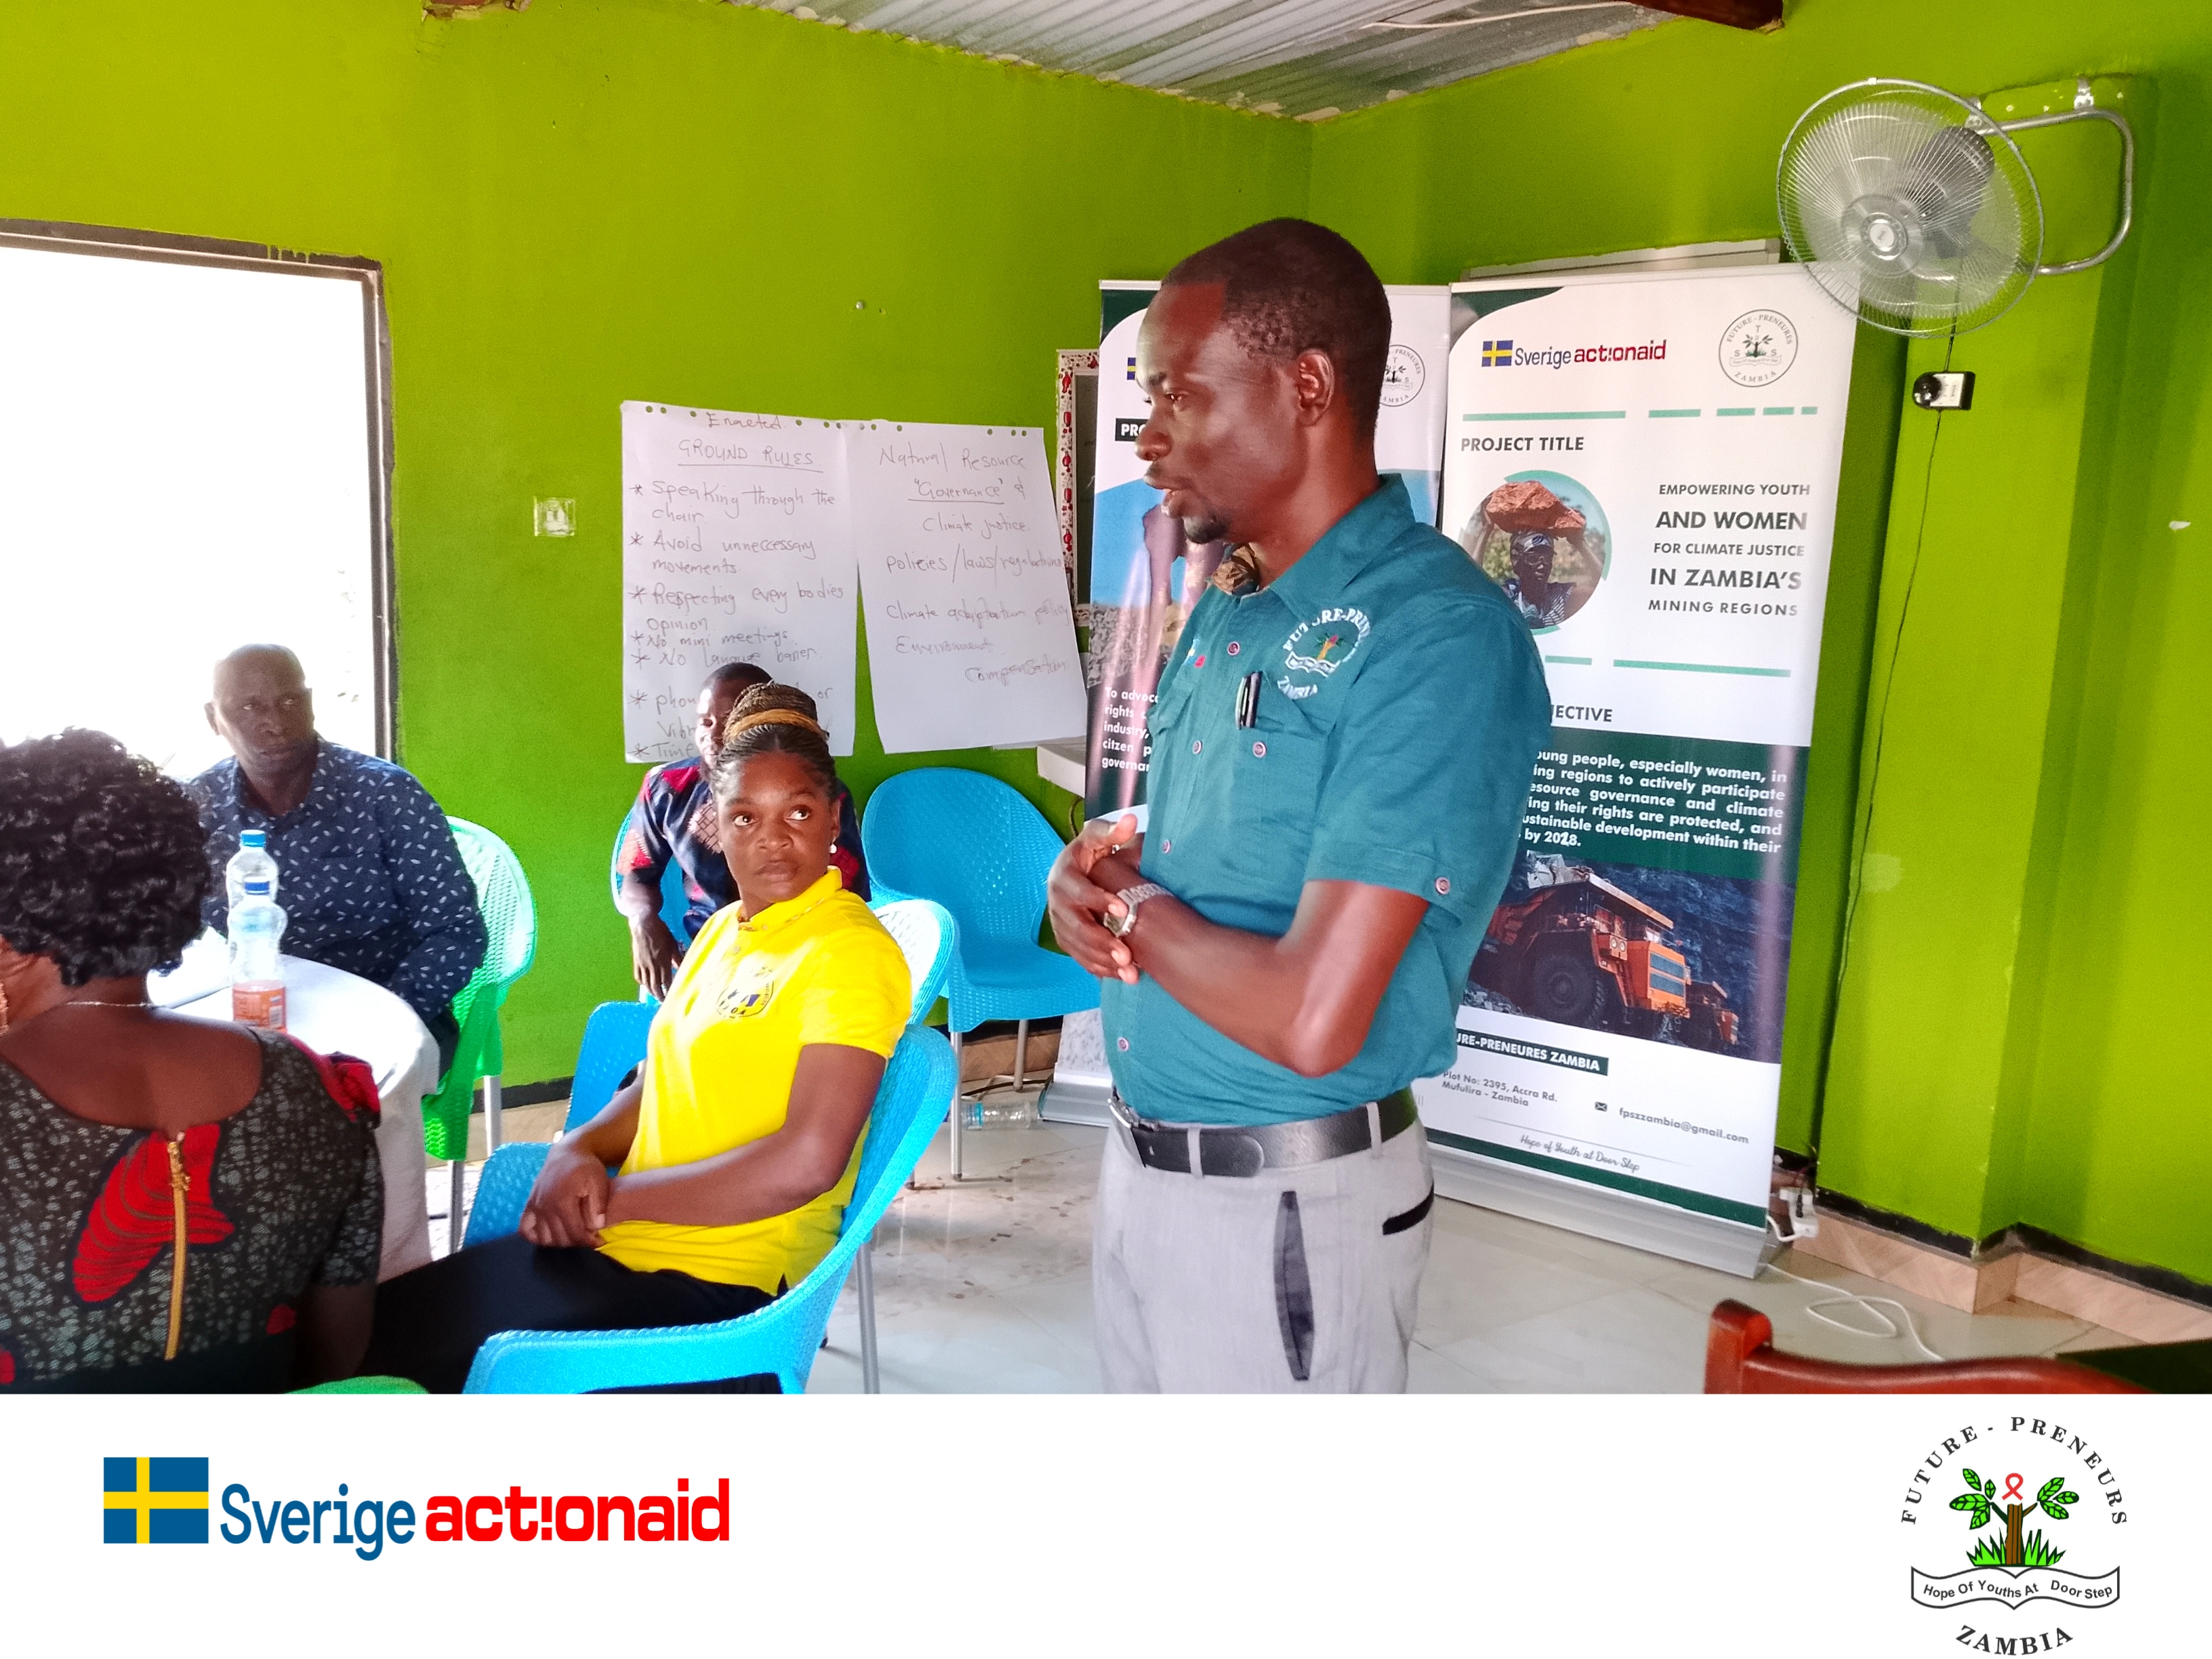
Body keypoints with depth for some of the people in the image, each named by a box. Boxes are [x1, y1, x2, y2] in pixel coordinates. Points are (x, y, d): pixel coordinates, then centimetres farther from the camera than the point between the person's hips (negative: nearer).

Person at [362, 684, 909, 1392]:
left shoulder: (851, 953, -15)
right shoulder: (725, 929, 11)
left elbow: (806, 1162, -23)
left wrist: (619, 1198, -14)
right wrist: (578, 1151, -3)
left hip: (716, 1285, -8)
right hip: (615, 1243, 8)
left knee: (444, 1367, -13)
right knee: (379, 1326, 3)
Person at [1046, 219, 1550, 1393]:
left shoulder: (1435, 636, -22)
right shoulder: (1228, 608, 6)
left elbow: (1310, 1020, -28)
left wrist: (1128, 905, -11)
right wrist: (1093, 875, -7)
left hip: (1288, 1203, -8)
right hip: (1142, 1157, 8)